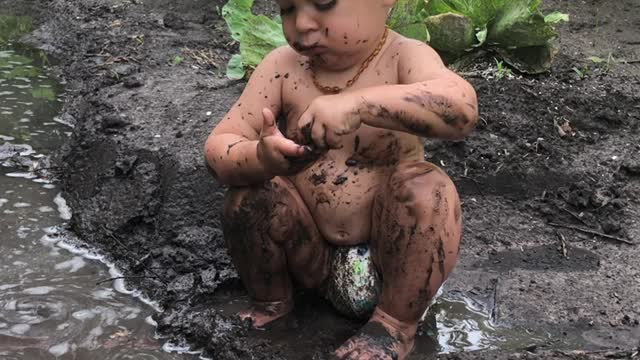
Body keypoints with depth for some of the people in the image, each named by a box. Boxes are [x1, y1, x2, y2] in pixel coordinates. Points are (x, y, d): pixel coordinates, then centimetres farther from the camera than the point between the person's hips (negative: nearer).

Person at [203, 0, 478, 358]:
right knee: (250, 194, -21)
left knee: (426, 188, -28)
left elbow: (461, 108, -36)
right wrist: (262, 158, -36)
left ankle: (396, 323, -14)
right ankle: (272, 301, 5)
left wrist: (358, 104, -48)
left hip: (388, 249, -2)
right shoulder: (282, 66, -7)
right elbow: (218, 149, -12)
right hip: (314, 257, 3)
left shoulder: (404, 58, -15)